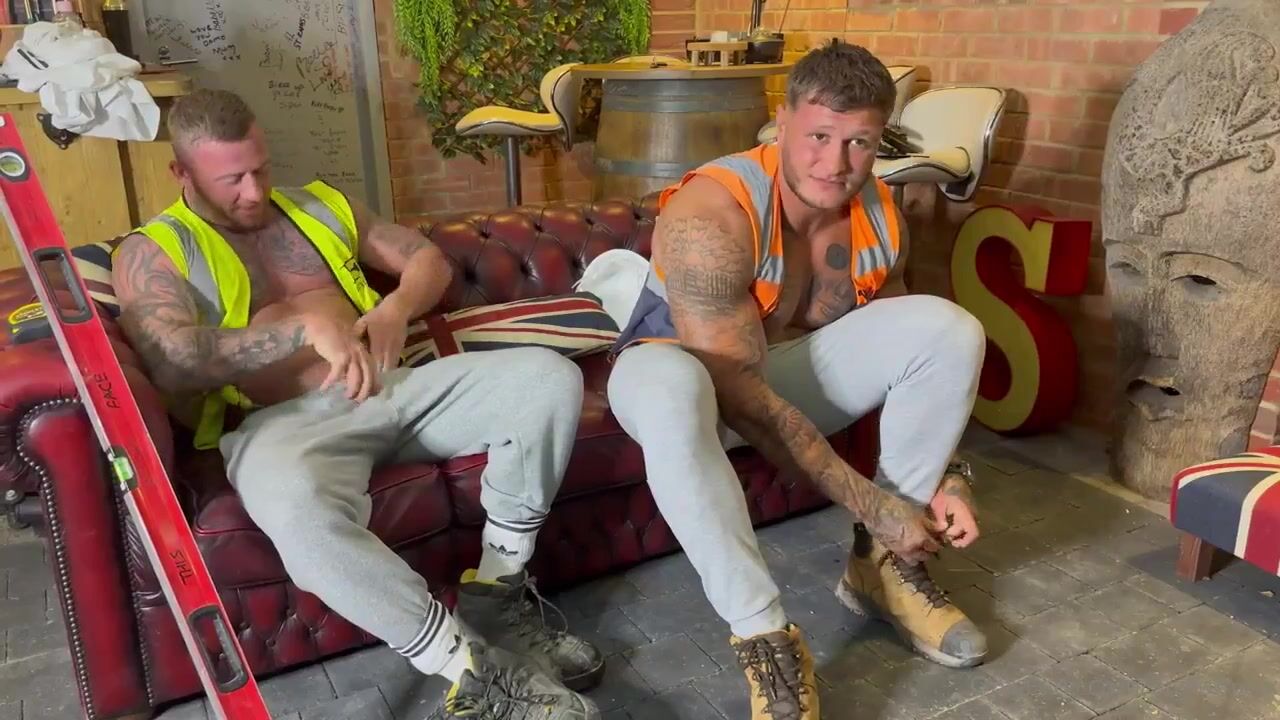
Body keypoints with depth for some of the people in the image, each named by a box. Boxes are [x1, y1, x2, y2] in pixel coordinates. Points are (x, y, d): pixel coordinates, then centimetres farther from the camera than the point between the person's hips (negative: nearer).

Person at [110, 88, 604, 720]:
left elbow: (428, 258, 21)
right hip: (283, 422, -5)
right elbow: (171, 362, -14)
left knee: (548, 376, -15)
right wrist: (306, 325, -22)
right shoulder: (151, 252, 4)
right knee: (294, 505, -42)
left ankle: (496, 595, -10)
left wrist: (397, 307, -3)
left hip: (392, 388, 5)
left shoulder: (319, 205, 20)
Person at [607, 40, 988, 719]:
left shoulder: (879, 215, -11)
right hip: (681, 363, -5)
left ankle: (881, 563, -6)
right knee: (671, 394, -43)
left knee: (950, 327, -15)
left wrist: (945, 474, -13)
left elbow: (910, 356, 0)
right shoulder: (710, 217, -31)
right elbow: (739, 394, -33)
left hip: (790, 363, 6)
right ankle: (764, 635, -30)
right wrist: (870, 503, -31)